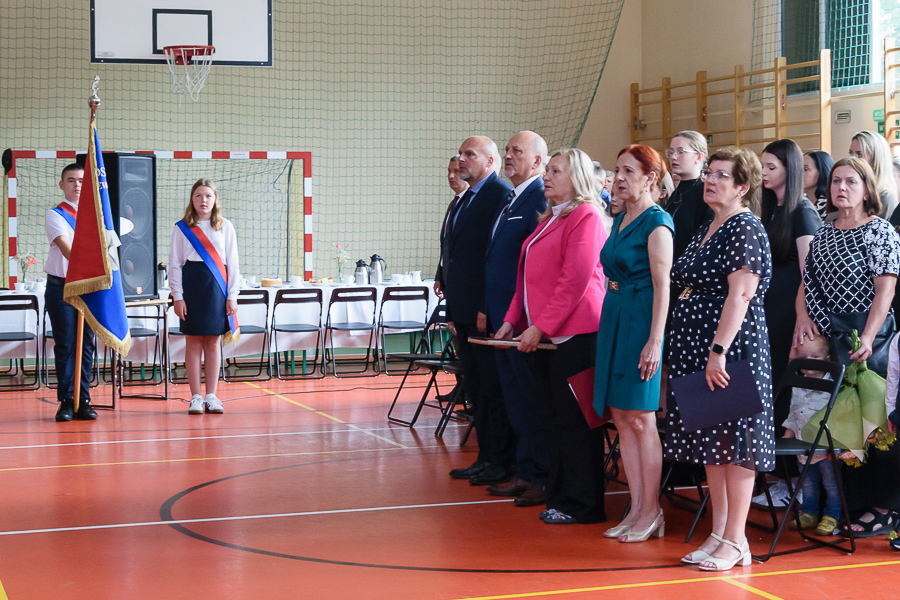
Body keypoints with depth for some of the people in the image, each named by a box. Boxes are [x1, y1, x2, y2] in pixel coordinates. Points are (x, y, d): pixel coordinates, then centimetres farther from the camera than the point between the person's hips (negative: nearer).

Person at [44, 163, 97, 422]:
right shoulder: (55, 215, -1)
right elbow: (66, 248, -15)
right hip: (61, 287, -4)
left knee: (86, 344, 4)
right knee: (65, 345, -2)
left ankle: (83, 401, 9)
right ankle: (66, 402, 4)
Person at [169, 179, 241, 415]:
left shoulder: (225, 227, 8)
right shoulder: (182, 228, 5)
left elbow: (232, 262, 7)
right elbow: (174, 264, 3)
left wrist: (232, 295, 1)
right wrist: (178, 296, -4)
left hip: (217, 287, 1)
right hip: (192, 285, -1)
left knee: (214, 342, 4)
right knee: (193, 342, 1)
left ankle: (211, 396, 10)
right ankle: (195, 397, 6)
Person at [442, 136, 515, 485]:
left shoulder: (500, 195, -12)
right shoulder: (464, 200, 17)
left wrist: (489, 309, -22)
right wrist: (452, 310, 15)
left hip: (485, 311, -9)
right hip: (463, 311, 9)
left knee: (493, 389, -2)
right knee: (475, 388, 14)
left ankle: (500, 462, 5)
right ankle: (486, 457, 22)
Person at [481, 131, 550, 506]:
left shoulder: (541, 199, -13)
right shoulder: (509, 200, 17)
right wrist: (487, 308, 16)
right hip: (502, 317, 10)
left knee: (532, 401, -3)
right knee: (515, 400, 14)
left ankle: (544, 479, 6)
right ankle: (526, 474, 23)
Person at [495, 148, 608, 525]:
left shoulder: (585, 217, -9)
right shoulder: (549, 219, 19)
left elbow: (574, 280, -16)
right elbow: (529, 277, 21)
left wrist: (541, 327, -18)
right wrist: (513, 320, 10)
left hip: (574, 333, -9)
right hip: (544, 335, 9)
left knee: (572, 419, -5)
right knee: (553, 417, 11)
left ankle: (581, 504, 2)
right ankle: (559, 495, 19)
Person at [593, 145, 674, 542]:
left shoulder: (657, 222, -10)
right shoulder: (621, 220, 15)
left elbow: (662, 286, -16)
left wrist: (654, 341, -21)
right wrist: (610, 325, 14)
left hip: (640, 324, -9)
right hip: (614, 321, 9)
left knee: (641, 419, -4)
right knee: (622, 419, 8)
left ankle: (651, 514, 4)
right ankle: (636, 509, 14)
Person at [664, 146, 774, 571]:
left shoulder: (746, 229, -10)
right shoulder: (706, 230, 17)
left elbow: (740, 295, -19)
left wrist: (719, 351, -24)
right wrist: (698, 352, 16)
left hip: (731, 347, -9)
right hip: (697, 347, 9)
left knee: (733, 440, -4)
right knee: (710, 441, 11)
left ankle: (735, 540, 1)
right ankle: (718, 533, 17)